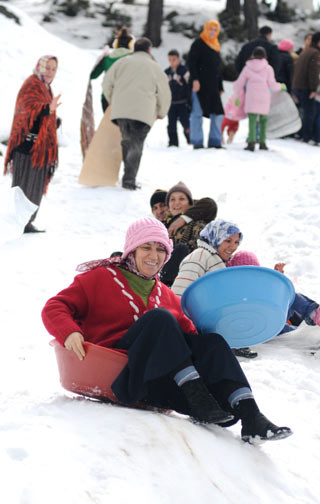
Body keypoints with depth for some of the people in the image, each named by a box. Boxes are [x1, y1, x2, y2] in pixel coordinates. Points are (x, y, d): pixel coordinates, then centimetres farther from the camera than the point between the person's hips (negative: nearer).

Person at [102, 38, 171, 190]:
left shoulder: (122, 62, 14)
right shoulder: (155, 67, 11)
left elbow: (106, 83, 14)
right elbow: (164, 93, 15)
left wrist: (112, 101, 32)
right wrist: (161, 113, 31)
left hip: (120, 110, 2)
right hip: (144, 113, -2)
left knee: (126, 141, 16)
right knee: (136, 145, -3)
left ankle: (129, 176, 11)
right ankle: (129, 179, -14)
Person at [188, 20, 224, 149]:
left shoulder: (215, 46, 20)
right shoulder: (199, 43, -2)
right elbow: (191, 62, -10)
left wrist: (220, 86, 21)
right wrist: (195, 79, -20)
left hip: (212, 86, 7)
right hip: (200, 84, -7)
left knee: (218, 114, 3)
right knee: (197, 112, -5)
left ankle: (215, 141, 9)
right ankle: (197, 142, -2)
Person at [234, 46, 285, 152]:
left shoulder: (247, 67, 5)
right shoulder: (268, 68, 0)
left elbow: (239, 83, 8)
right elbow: (272, 85, -1)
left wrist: (238, 96, 19)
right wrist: (281, 86, 18)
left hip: (251, 98, 0)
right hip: (264, 98, 0)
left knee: (252, 120, -5)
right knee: (263, 120, 13)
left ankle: (251, 142, -21)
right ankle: (262, 142, 12)